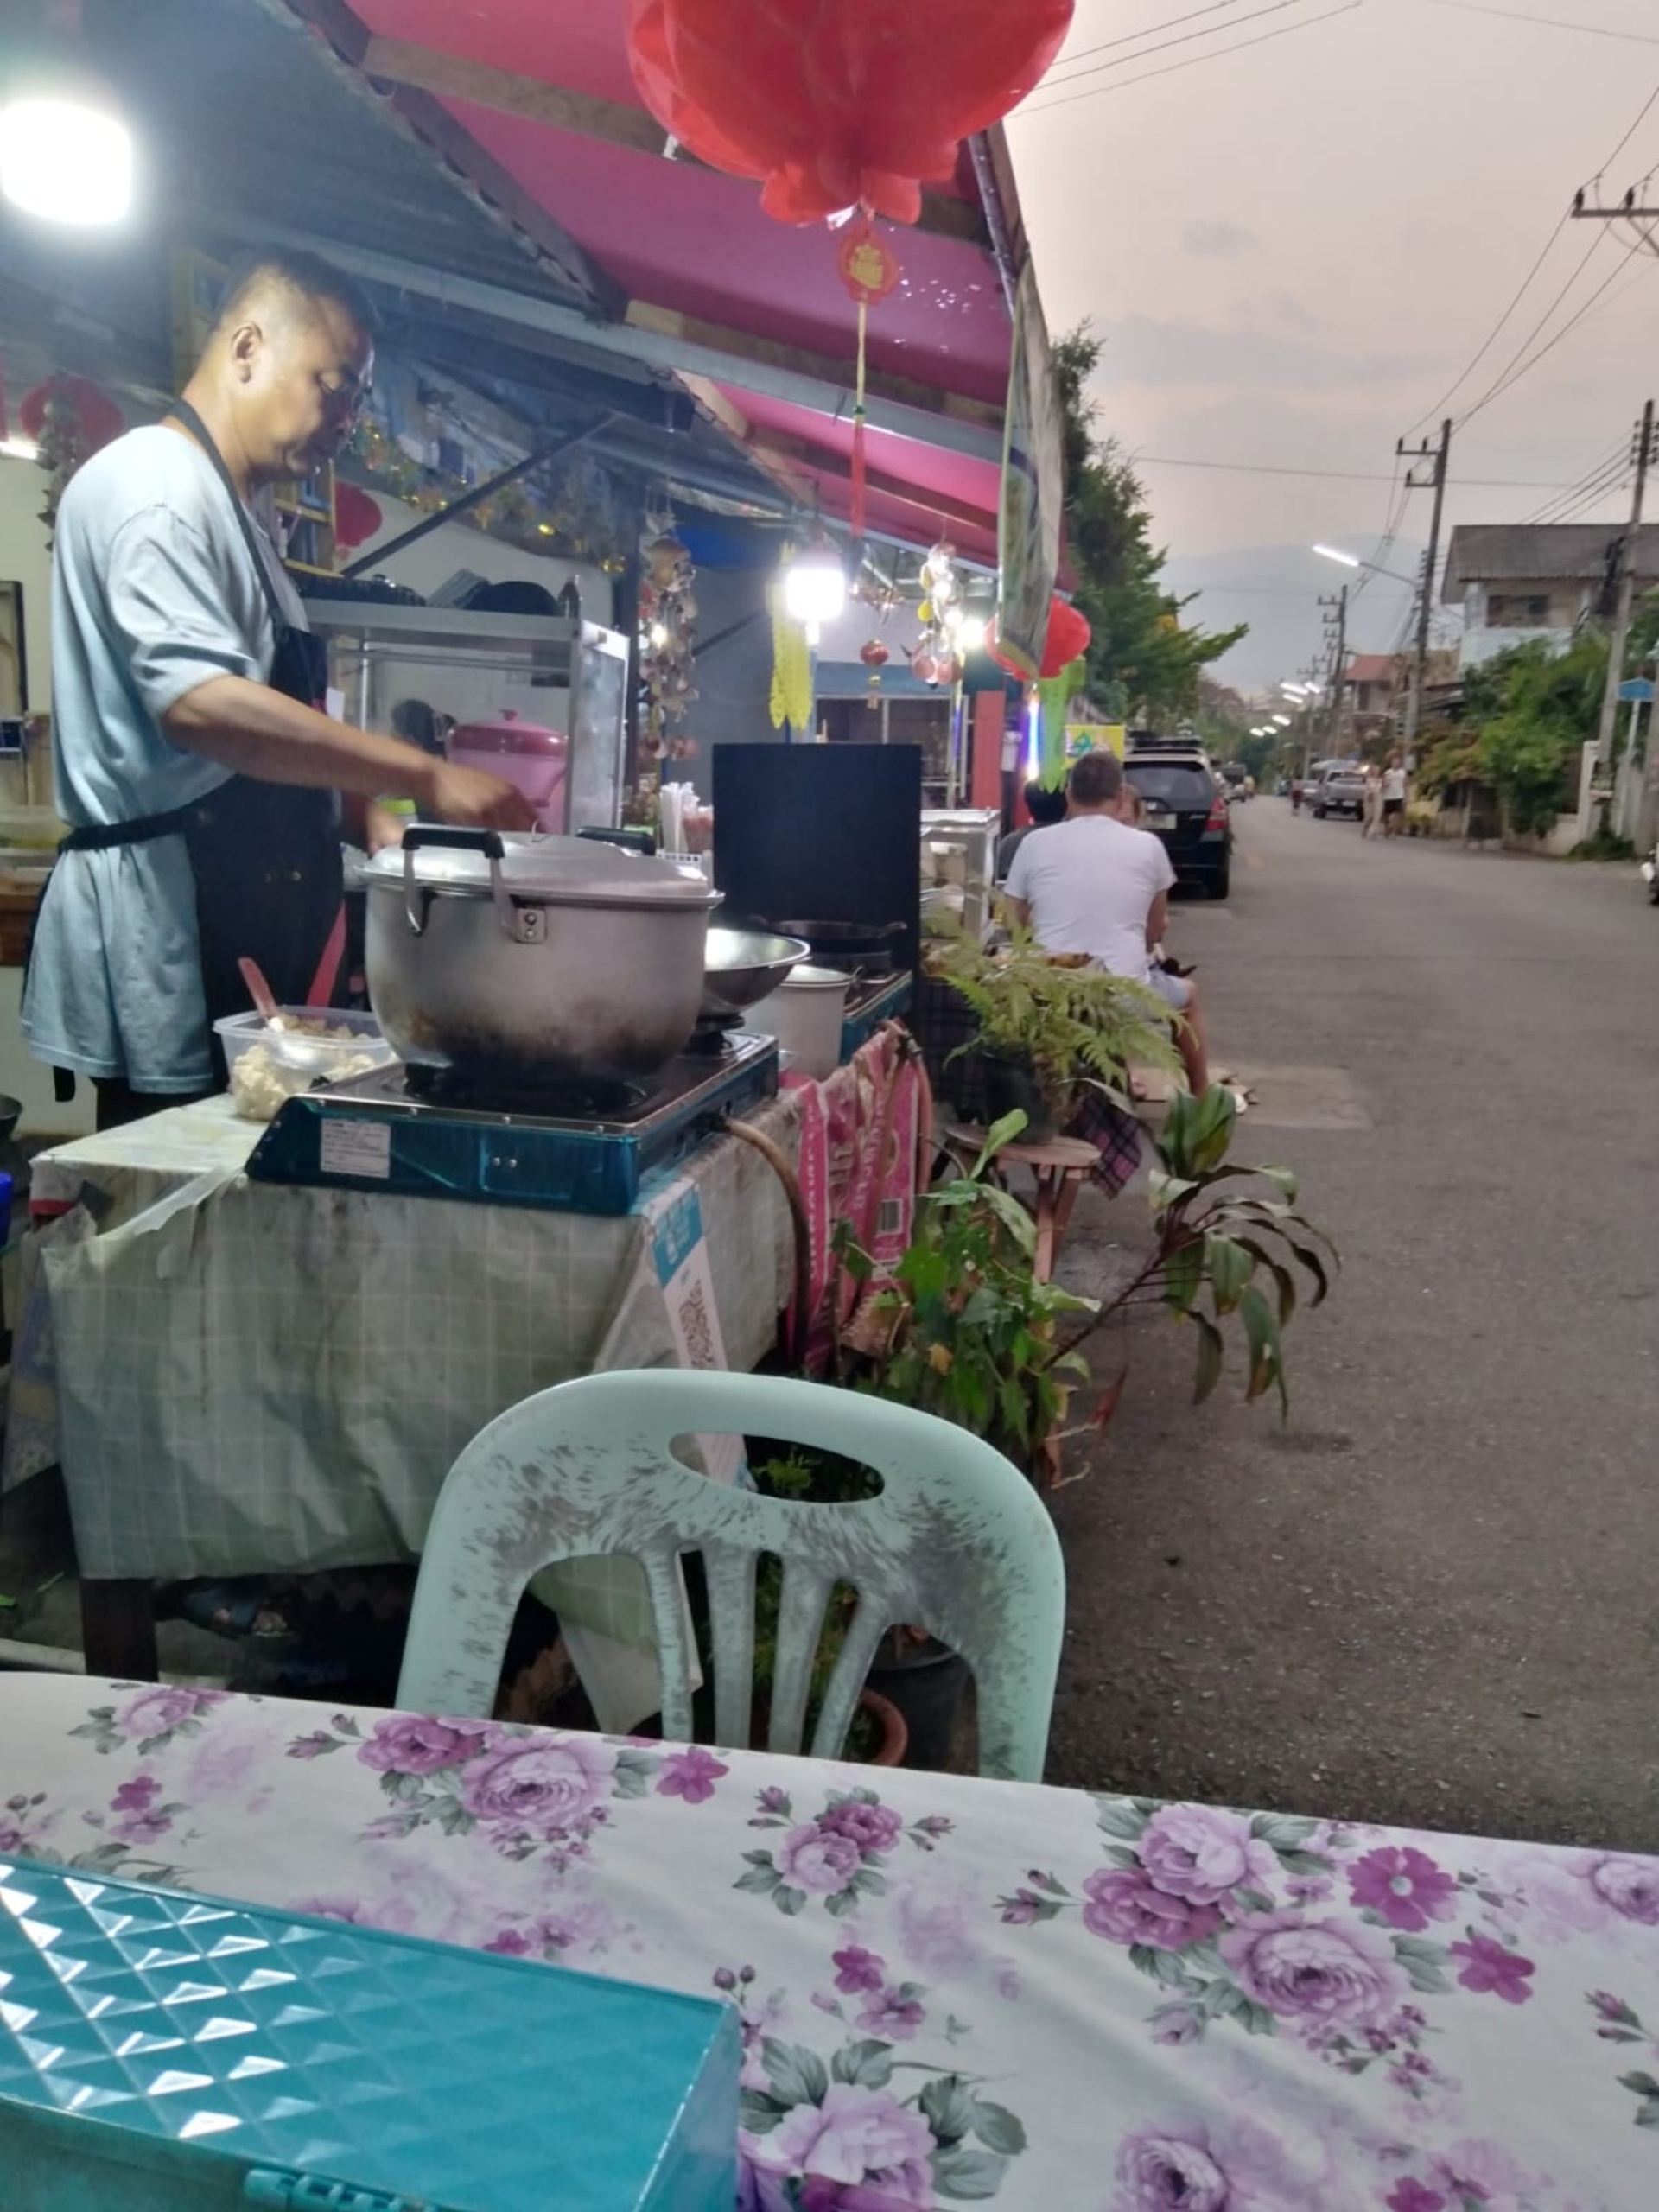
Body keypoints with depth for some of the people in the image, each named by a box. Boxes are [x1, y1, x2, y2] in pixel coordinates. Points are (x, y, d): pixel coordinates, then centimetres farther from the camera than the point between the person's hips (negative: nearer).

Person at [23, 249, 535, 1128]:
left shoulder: (230, 515, 20)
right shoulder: (153, 483, -10)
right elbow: (200, 704, -26)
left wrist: (366, 817, 5)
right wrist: (425, 776, -24)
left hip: (234, 903, 10)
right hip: (166, 905, -10)